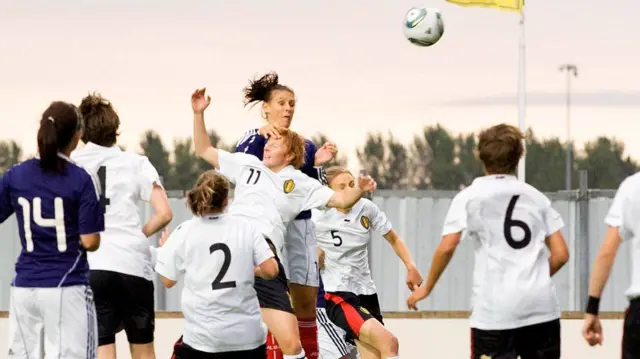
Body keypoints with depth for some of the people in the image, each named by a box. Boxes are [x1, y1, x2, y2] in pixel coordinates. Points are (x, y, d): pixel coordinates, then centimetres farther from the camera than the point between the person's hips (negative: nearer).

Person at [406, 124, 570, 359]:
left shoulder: (469, 197, 3)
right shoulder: (536, 197, 13)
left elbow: (447, 248, -8)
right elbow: (561, 254, 9)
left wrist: (426, 288, 5)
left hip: (495, 311, -3)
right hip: (542, 308, 3)